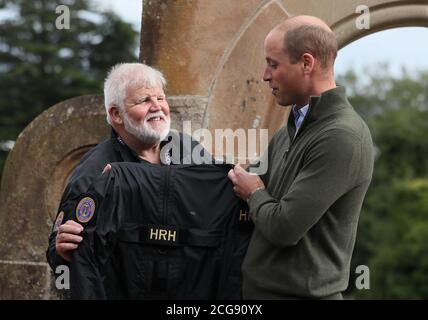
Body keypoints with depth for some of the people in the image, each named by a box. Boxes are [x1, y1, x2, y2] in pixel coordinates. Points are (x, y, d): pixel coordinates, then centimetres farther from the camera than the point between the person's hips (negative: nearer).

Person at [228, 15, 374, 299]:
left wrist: (254, 193, -6)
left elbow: (284, 228, -22)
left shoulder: (342, 137, -20)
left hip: (300, 293, -8)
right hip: (258, 287, 8)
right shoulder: (289, 131, 8)